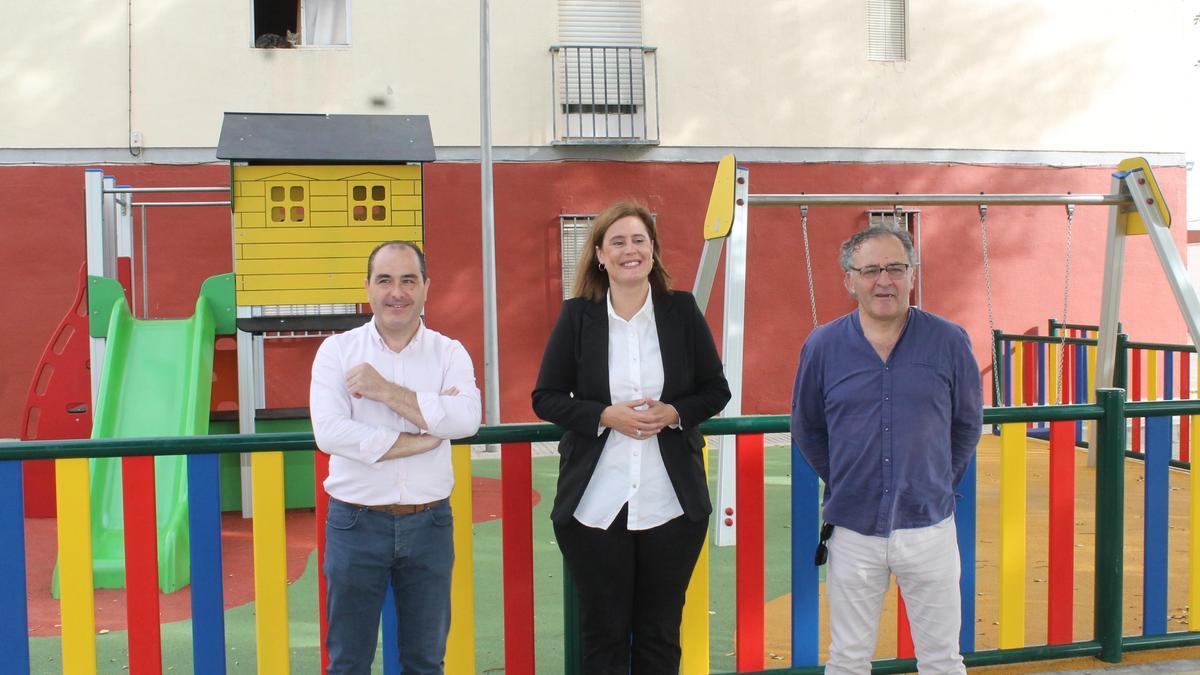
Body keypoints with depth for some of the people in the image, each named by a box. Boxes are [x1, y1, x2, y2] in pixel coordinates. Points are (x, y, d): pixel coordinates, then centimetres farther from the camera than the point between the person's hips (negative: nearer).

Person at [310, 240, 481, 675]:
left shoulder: (449, 353, 1)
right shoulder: (337, 350, -2)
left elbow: (466, 419, -18)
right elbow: (329, 433, -16)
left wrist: (385, 391, -19)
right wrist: (424, 439, -15)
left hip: (429, 524, 1)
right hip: (356, 523, -1)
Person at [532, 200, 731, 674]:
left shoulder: (682, 311, 2)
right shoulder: (576, 316, 0)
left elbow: (716, 392, 6)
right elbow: (546, 399, 1)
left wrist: (673, 413, -13)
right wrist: (605, 416, -15)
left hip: (672, 505, 1)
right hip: (594, 508, -1)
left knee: (660, 634, 13)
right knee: (603, 634, 11)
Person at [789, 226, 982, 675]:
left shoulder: (949, 342, -4)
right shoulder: (823, 346, -3)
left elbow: (968, 423, 10)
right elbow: (806, 429, 11)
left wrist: (942, 483, 9)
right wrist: (841, 482, 9)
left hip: (929, 525, 0)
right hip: (853, 531, 0)